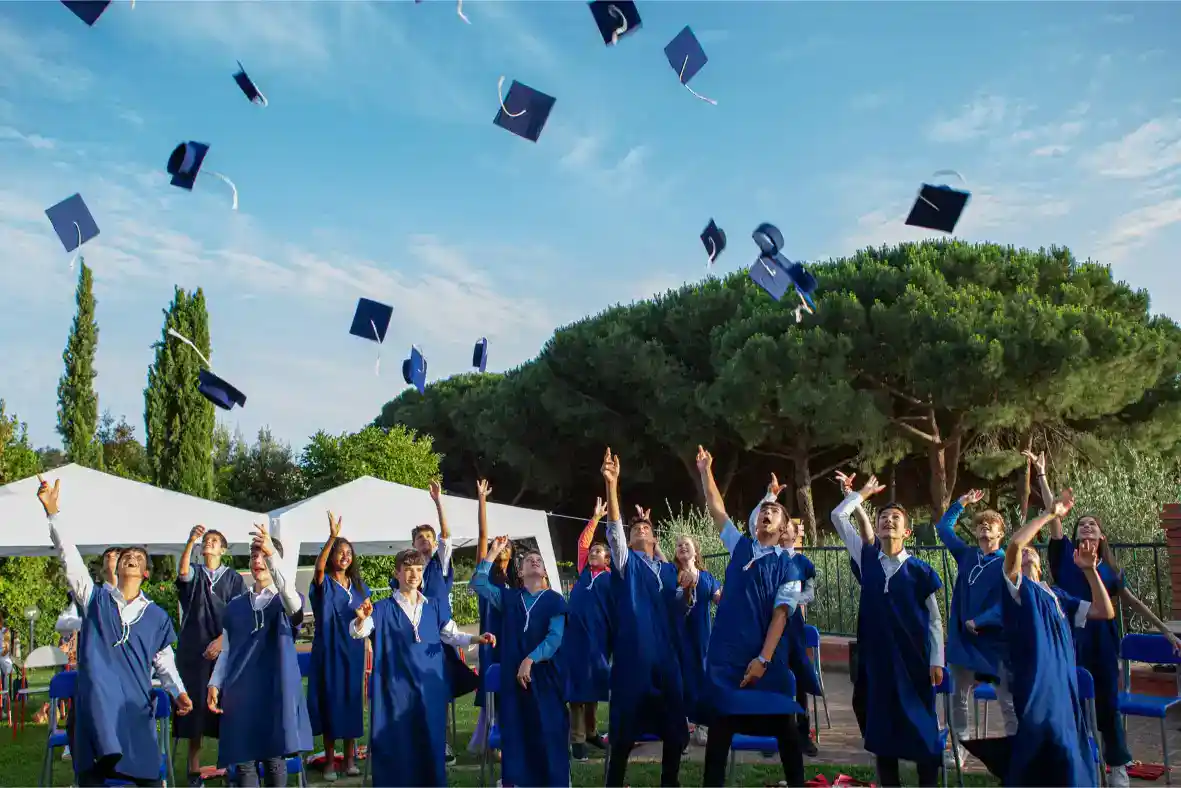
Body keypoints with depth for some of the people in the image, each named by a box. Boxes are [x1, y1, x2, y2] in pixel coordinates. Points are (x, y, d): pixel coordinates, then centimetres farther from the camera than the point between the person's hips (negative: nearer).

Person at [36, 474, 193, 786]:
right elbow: (70, 558, -1)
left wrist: (178, 692, -3)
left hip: (137, 704, 2)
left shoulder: (157, 616, 13)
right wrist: (53, 513, -10)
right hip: (97, 701, -1)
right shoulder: (96, 600, 9)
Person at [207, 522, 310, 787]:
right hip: (240, 691, 3)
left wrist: (272, 553, -36)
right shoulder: (235, 605, 13)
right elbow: (226, 650, 16)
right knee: (243, 760, 3)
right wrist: (214, 684, 2)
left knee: (274, 758, 1)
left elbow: (290, 595, -25)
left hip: (275, 689, -3)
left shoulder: (285, 602, 1)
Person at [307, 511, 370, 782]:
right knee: (330, 702, -1)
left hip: (353, 651, 3)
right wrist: (332, 536, -38)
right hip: (329, 650, -3)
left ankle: (350, 759, 13)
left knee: (352, 703, 5)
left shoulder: (359, 586, 9)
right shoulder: (324, 584, -4)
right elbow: (319, 566, -27)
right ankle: (329, 761, 8)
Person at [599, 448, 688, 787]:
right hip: (633, 654, -4)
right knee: (625, 727, -3)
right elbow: (615, 529, -12)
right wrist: (611, 484, -26)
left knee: (674, 725, 7)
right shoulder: (626, 562, 6)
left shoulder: (669, 570, 19)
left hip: (666, 654, 4)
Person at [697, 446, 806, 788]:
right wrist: (706, 472, 1)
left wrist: (764, 659, -13)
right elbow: (716, 510, 7)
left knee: (782, 721, 4)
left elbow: (781, 613, -6)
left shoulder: (787, 566, 0)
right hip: (727, 650, 2)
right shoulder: (740, 545, 10)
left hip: (767, 654, -2)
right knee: (721, 718, 4)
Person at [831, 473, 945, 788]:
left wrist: (936, 661, -4)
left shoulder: (920, 570, -3)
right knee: (882, 724, 8)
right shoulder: (867, 558, 3)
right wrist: (864, 492, 11)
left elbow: (934, 620, 1)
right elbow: (838, 516, 4)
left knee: (922, 726, 3)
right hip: (878, 655, 2)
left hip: (914, 657, -2)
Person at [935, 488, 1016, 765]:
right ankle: (959, 749, 23)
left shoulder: (1008, 564, -10)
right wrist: (960, 503, 15)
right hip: (963, 639, 5)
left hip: (996, 641, -5)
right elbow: (943, 528, 19)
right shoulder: (967, 555, 6)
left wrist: (979, 621, -18)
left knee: (1008, 702, 2)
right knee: (959, 697, 12)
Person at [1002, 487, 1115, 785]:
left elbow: (1105, 612, 14)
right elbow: (1014, 543, -18)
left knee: (1063, 754, 11)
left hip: (1063, 685, 6)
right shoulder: (1016, 586, 1)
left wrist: (1090, 570, 6)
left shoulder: (1057, 595, 20)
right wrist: (1050, 513, -10)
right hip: (1033, 686, -6)